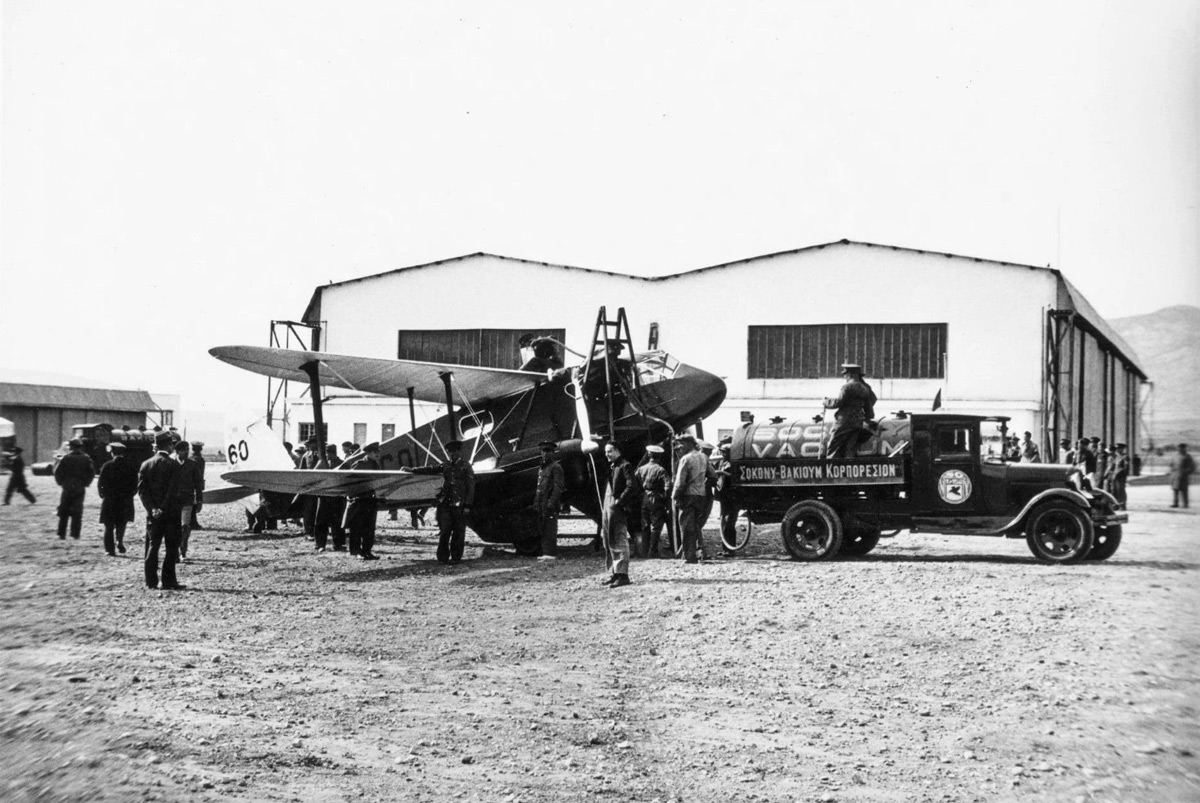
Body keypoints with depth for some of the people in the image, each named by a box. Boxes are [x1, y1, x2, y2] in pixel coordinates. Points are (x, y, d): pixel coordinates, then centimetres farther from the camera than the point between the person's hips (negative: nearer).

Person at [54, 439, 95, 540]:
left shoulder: (66, 458, -6)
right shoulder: (86, 459, -1)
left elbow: (57, 472, -6)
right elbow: (92, 473, -1)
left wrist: (61, 482, 7)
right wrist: (85, 483, 9)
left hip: (67, 487, -1)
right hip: (80, 489, 1)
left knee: (64, 512, 9)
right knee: (77, 512, 6)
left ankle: (62, 533, 7)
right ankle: (75, 534, 1)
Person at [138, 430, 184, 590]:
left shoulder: (146, 464, 5)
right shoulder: (174, 465, -9)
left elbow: (141, 489, 0)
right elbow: (173, 490, -15)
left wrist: (151, 508, -5)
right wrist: (163, 509, -13)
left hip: (152, 513, 4)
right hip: (170, 513, -4)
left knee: (152, 546, 10)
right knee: (171, 548, 2)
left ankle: (151, 581, 8)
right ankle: (168, 581, 0)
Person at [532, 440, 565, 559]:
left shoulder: (556, 467, -6)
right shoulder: (541, 468, 21)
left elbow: (558, 487, -13)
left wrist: (552, 502, -20)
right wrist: (536, 502, 18)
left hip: (550, 503, -9)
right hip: (542, 504, 9)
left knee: (550, 528, -10)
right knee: (542, 529, 9)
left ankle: (550, 553, -11)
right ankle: (545, 552, 13)